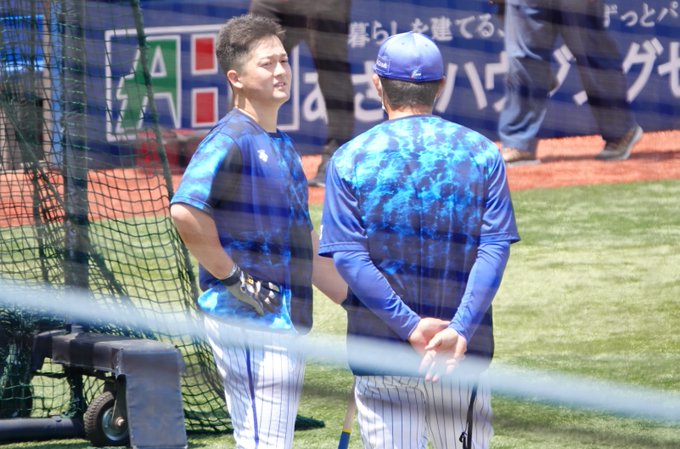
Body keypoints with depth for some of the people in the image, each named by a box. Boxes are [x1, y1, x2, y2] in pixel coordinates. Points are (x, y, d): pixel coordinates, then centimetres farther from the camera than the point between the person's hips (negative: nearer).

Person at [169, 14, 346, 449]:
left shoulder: (283, 145, 19)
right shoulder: (232, 139, -11)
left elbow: (305, 240, 25)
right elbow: (186, 211, -27)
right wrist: (231, 277, -20)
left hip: (287, 320, 10)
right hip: (251, 319, -10)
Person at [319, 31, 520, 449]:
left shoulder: (350, 159, -1)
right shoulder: (482, 153, 2)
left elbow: (348, 257, -10)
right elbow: (495, 248, -8)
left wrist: (411, 326, -12)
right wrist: (460, 330, -16)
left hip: (381, 358, -1)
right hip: (464, 352, 1)